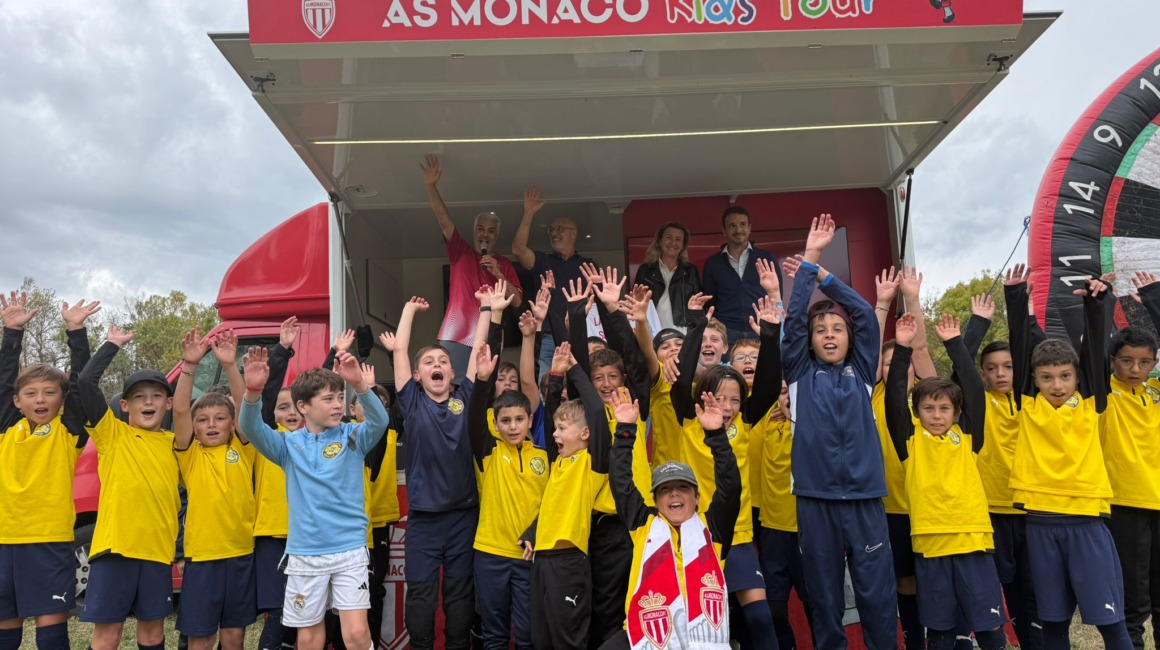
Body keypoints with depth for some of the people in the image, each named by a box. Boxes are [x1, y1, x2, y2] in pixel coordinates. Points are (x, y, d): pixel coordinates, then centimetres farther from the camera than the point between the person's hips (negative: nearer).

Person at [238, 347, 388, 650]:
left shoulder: (353, 437, -2)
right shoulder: (289, 444, 1)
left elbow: (380, 421, -22)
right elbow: (250, 429, -14)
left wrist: (360, 386, -40)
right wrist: (253, 391, -34)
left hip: (349, 549, -2)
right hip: (304, 553, 2)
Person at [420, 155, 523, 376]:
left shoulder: (505, 265, 13)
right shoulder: (460, 253, 12)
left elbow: (517, 301, 4)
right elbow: (444, 219, -1)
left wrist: (498, 273, -9)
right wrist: (431, 185, -13)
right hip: (455, 337, -1)